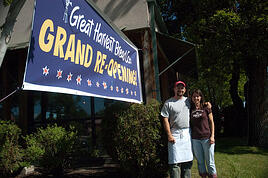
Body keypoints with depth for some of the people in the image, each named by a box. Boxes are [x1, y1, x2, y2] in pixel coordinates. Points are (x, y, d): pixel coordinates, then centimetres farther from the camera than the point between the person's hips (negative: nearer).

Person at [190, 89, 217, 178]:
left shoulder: (206, 108, 1)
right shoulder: (190, 109, 5)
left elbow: (211, 122, 3)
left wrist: (212, 136, -4)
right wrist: (189, 137, 5)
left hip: (207, 138, -2)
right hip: (195, 139, 2)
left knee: (210, 161, 5)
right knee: (200, 161, 11)